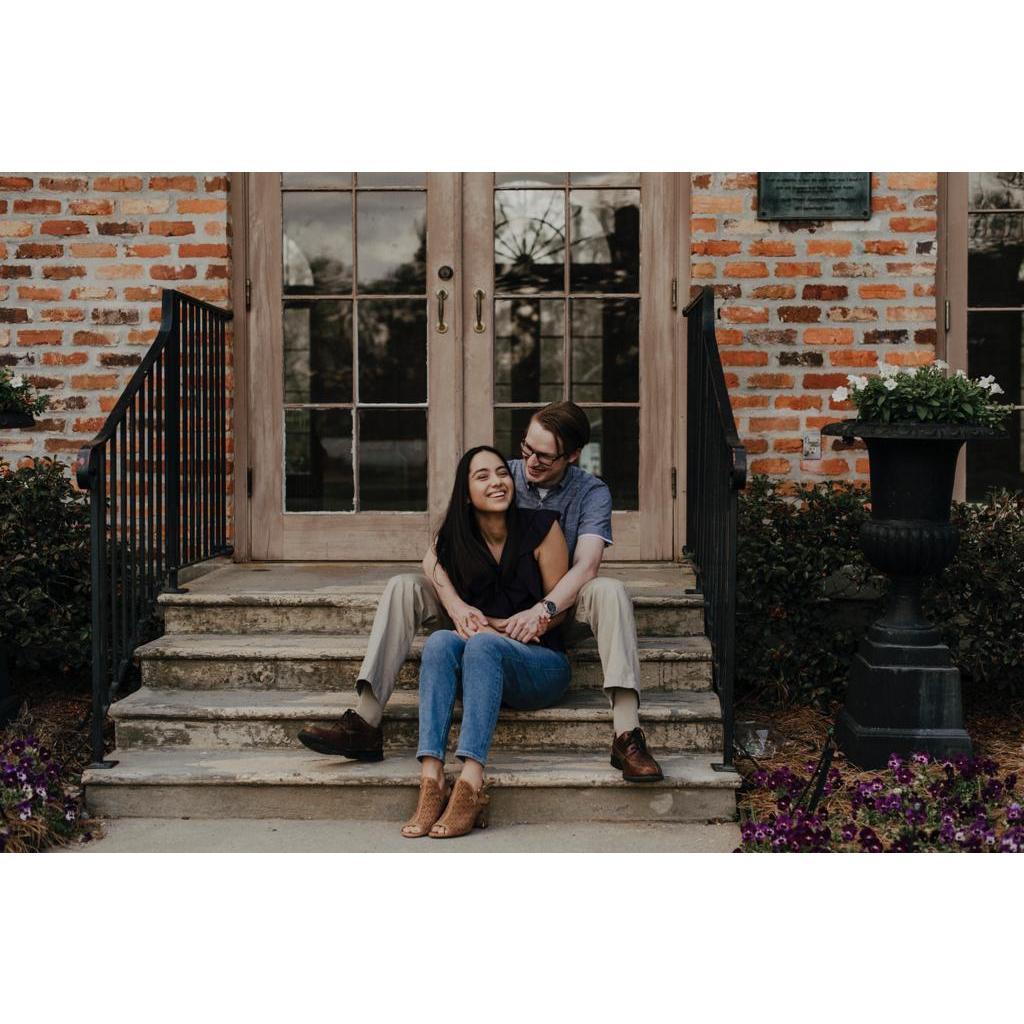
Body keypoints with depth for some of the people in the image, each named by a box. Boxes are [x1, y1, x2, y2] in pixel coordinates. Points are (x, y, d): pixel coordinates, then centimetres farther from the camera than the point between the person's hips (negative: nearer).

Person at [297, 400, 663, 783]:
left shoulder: (592, 492, -5)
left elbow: (586, 567, -21)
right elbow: (434, 554, -12)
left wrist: (544, 610, -40)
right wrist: (456, 605, -32)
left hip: (555, 617, -1)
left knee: (608, 591, -32)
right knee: (404, 586, -19)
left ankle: (626, 737, -41)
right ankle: (365, 725, -28)